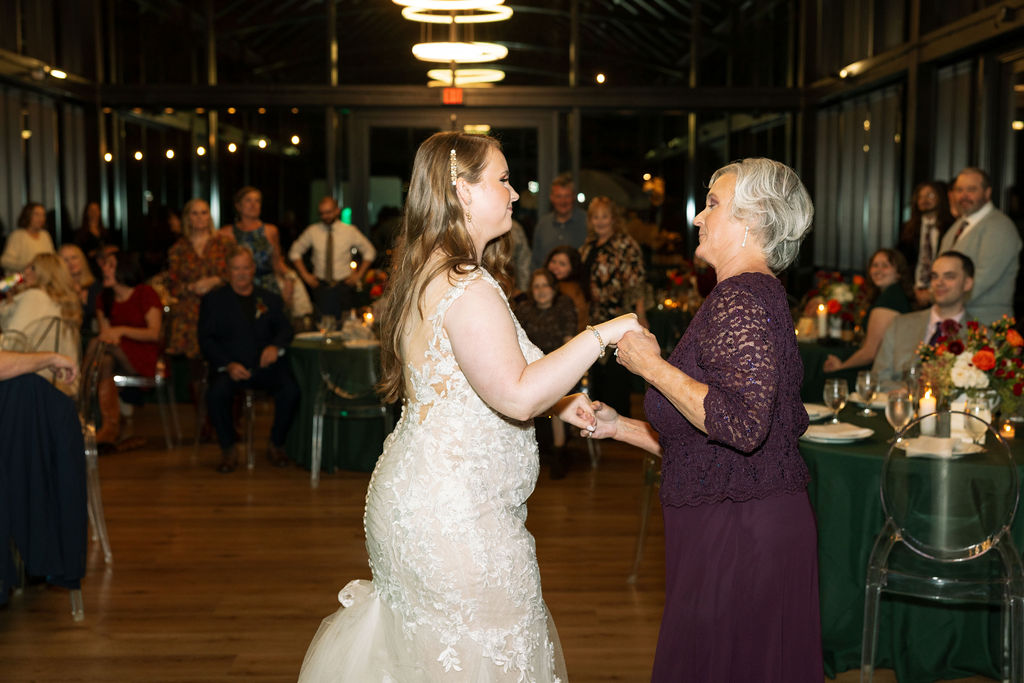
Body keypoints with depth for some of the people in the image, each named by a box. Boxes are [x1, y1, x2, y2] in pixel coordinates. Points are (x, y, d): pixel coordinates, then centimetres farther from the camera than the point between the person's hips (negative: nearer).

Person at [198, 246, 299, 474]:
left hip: (265, 365, 2)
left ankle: (276, 445, -5)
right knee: (216, 393, -33)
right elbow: (206, 339, 2)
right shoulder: (213, 300, 12)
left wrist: (276, 346, -16)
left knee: (291, 390, -27)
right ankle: (228, 450, -11)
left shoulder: (270, 299, 19)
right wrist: (227, 365, -15)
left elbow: (285, 329, 9)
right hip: (230, 366, -1)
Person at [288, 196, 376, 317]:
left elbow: (370, 252, 10)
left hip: (344, 286, -1)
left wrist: (359, 275, 3)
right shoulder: (312, 231, 2)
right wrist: (305, 275, 5)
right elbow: (295, 252, 14)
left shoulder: (350, 231, 1)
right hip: (320, 287, 1)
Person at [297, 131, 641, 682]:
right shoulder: (466, 285, -20)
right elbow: (516, 395, -28)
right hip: (453, 513, -10)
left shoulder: (429, 274, 12)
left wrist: (557, 402, 14)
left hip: (416, 495, 10)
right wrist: (603, 334, -21)